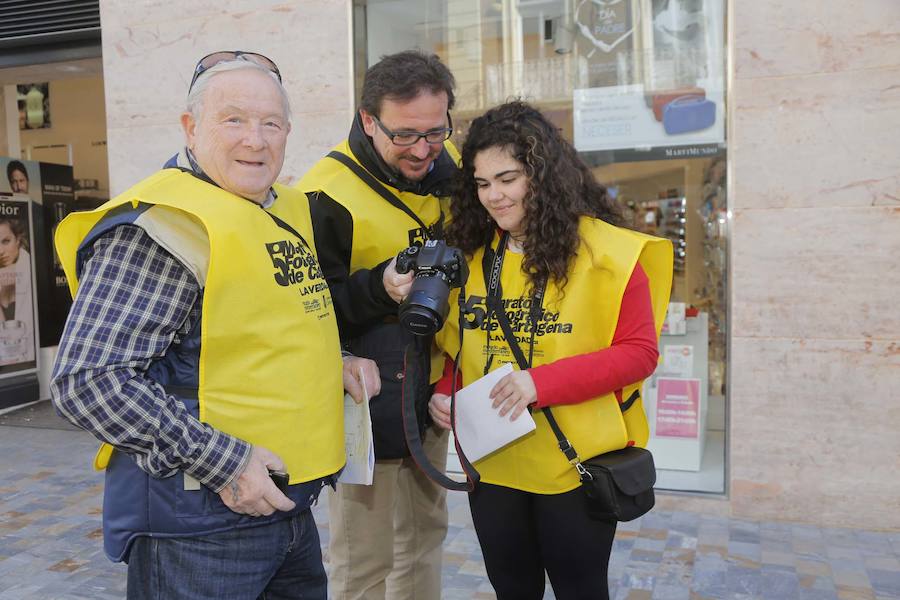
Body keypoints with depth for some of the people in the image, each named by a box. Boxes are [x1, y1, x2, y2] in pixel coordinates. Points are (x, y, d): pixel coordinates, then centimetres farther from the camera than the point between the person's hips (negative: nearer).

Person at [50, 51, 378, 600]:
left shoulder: (290, 211, 8)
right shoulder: (162, 225, -18)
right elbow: (88, 380, -23)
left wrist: (331, 362, 3)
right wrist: (222, 463, -23)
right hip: (198, 527, -8)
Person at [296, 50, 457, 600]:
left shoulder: (448, 164, 1)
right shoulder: (327, 195, -20)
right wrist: (379, 287, -31)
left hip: (433, 386, 7)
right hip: (370, 401, -6)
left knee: (425, 535, 23)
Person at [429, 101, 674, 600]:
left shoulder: (604, 250, -12)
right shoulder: (470, 254, 4)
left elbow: (639, 352, -13)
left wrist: (542, 382, -24)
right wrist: (444, 392, -8)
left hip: (575, 465, -4)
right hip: (492, 464, 5)